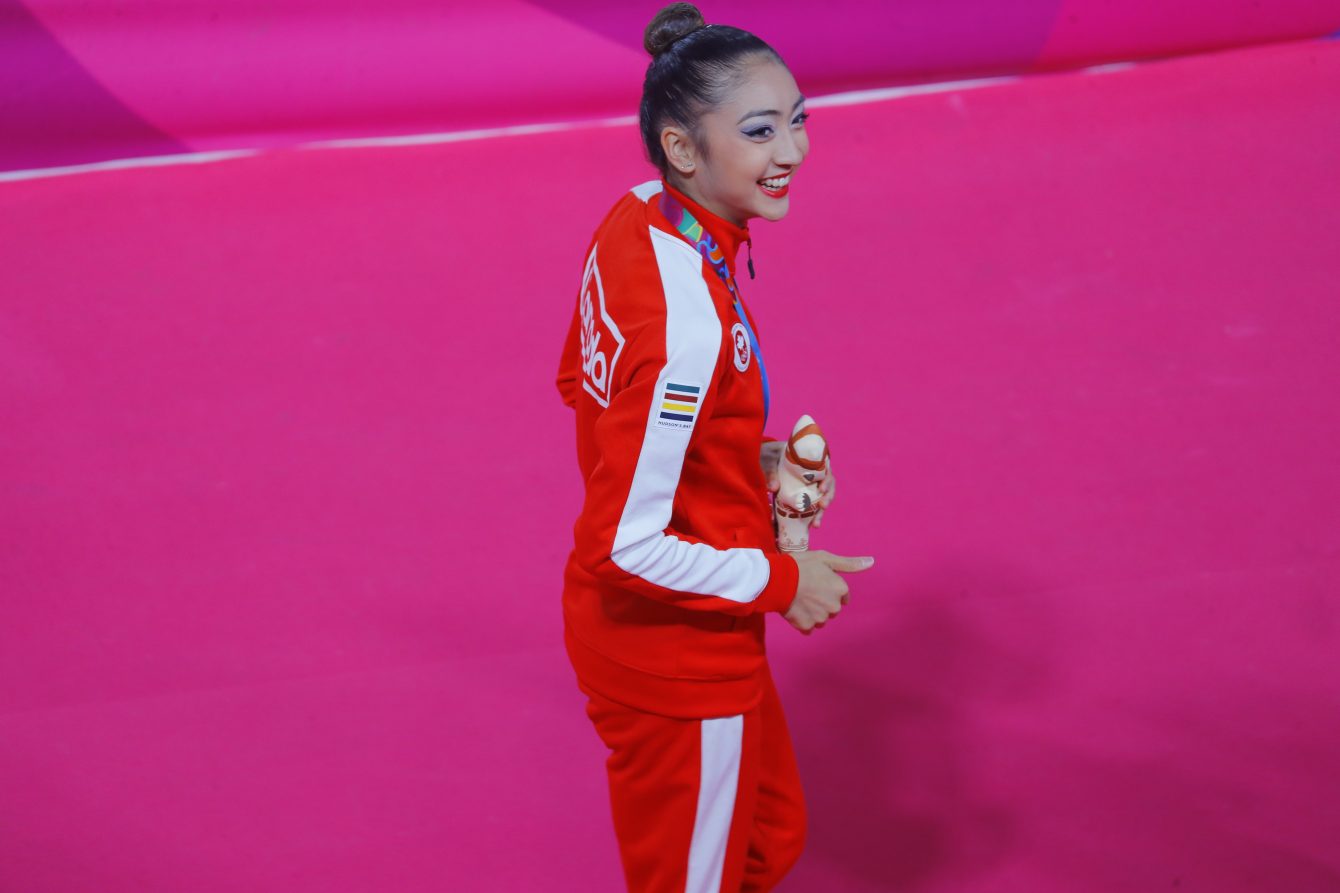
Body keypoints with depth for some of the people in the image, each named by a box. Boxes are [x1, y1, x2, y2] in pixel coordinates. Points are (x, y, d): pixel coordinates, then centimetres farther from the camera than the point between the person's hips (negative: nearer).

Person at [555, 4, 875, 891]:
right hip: (677, 657, -9)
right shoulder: (690, 325, -33)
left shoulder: (634, 222, -6)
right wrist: (779, 580, -16)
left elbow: (584, 382, 11)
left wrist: (747, 462, 5)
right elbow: (628, 545, -30)